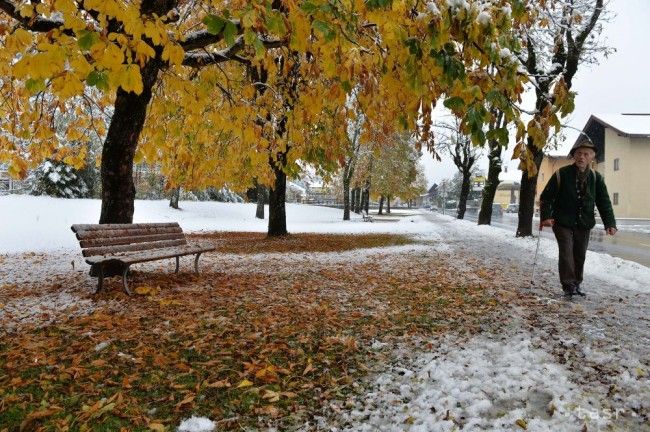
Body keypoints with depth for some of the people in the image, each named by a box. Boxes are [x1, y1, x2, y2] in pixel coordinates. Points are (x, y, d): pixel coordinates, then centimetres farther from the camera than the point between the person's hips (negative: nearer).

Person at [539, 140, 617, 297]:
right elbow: (546, 197, -6)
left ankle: (577, 284, 24)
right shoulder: (562, 174, -8)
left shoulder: (596, 178, 2)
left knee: (580, 255, 11)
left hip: (584, 224, 4)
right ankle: (568, 285, -6)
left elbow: (604, 202, 3)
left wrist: (610, 223, -7)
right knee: (566, 253, -11)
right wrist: (545, 217, -17)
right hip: (563, 222, -4)